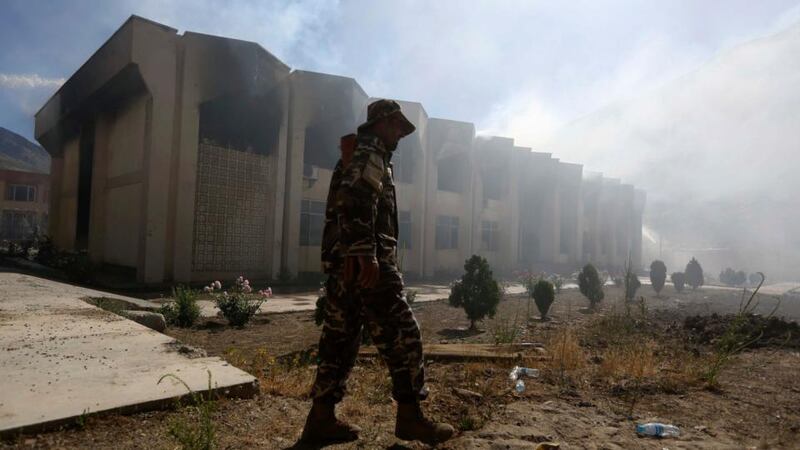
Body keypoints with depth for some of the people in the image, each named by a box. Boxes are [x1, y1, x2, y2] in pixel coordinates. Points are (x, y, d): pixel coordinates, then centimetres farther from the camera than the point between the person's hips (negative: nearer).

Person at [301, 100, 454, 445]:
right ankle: (410, 417, 2)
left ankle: (321, 419, 13)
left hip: (342, 265, 10)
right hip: (367, 265, -10)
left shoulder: (354, 158, 28)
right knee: (402, 336, -4)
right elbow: (356, 203, -20)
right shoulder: (369, 156, -4)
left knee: (339, 340, 10)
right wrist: (366, 254, -28)